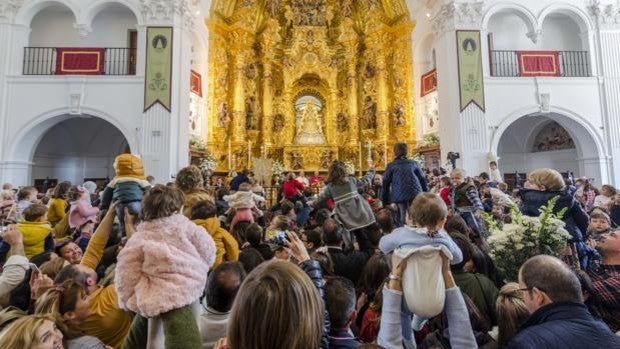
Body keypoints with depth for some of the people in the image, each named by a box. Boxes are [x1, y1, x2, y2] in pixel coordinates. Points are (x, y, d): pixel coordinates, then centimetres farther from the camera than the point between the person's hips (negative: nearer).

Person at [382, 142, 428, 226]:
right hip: (415, 194, 2)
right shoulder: (414, 163, 11)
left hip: (399, 196, -1)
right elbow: (423, 179, 10)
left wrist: (385, 200, 9)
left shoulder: (391, 166, 6)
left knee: (402, 218, 4)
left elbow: (385, 183, 4)